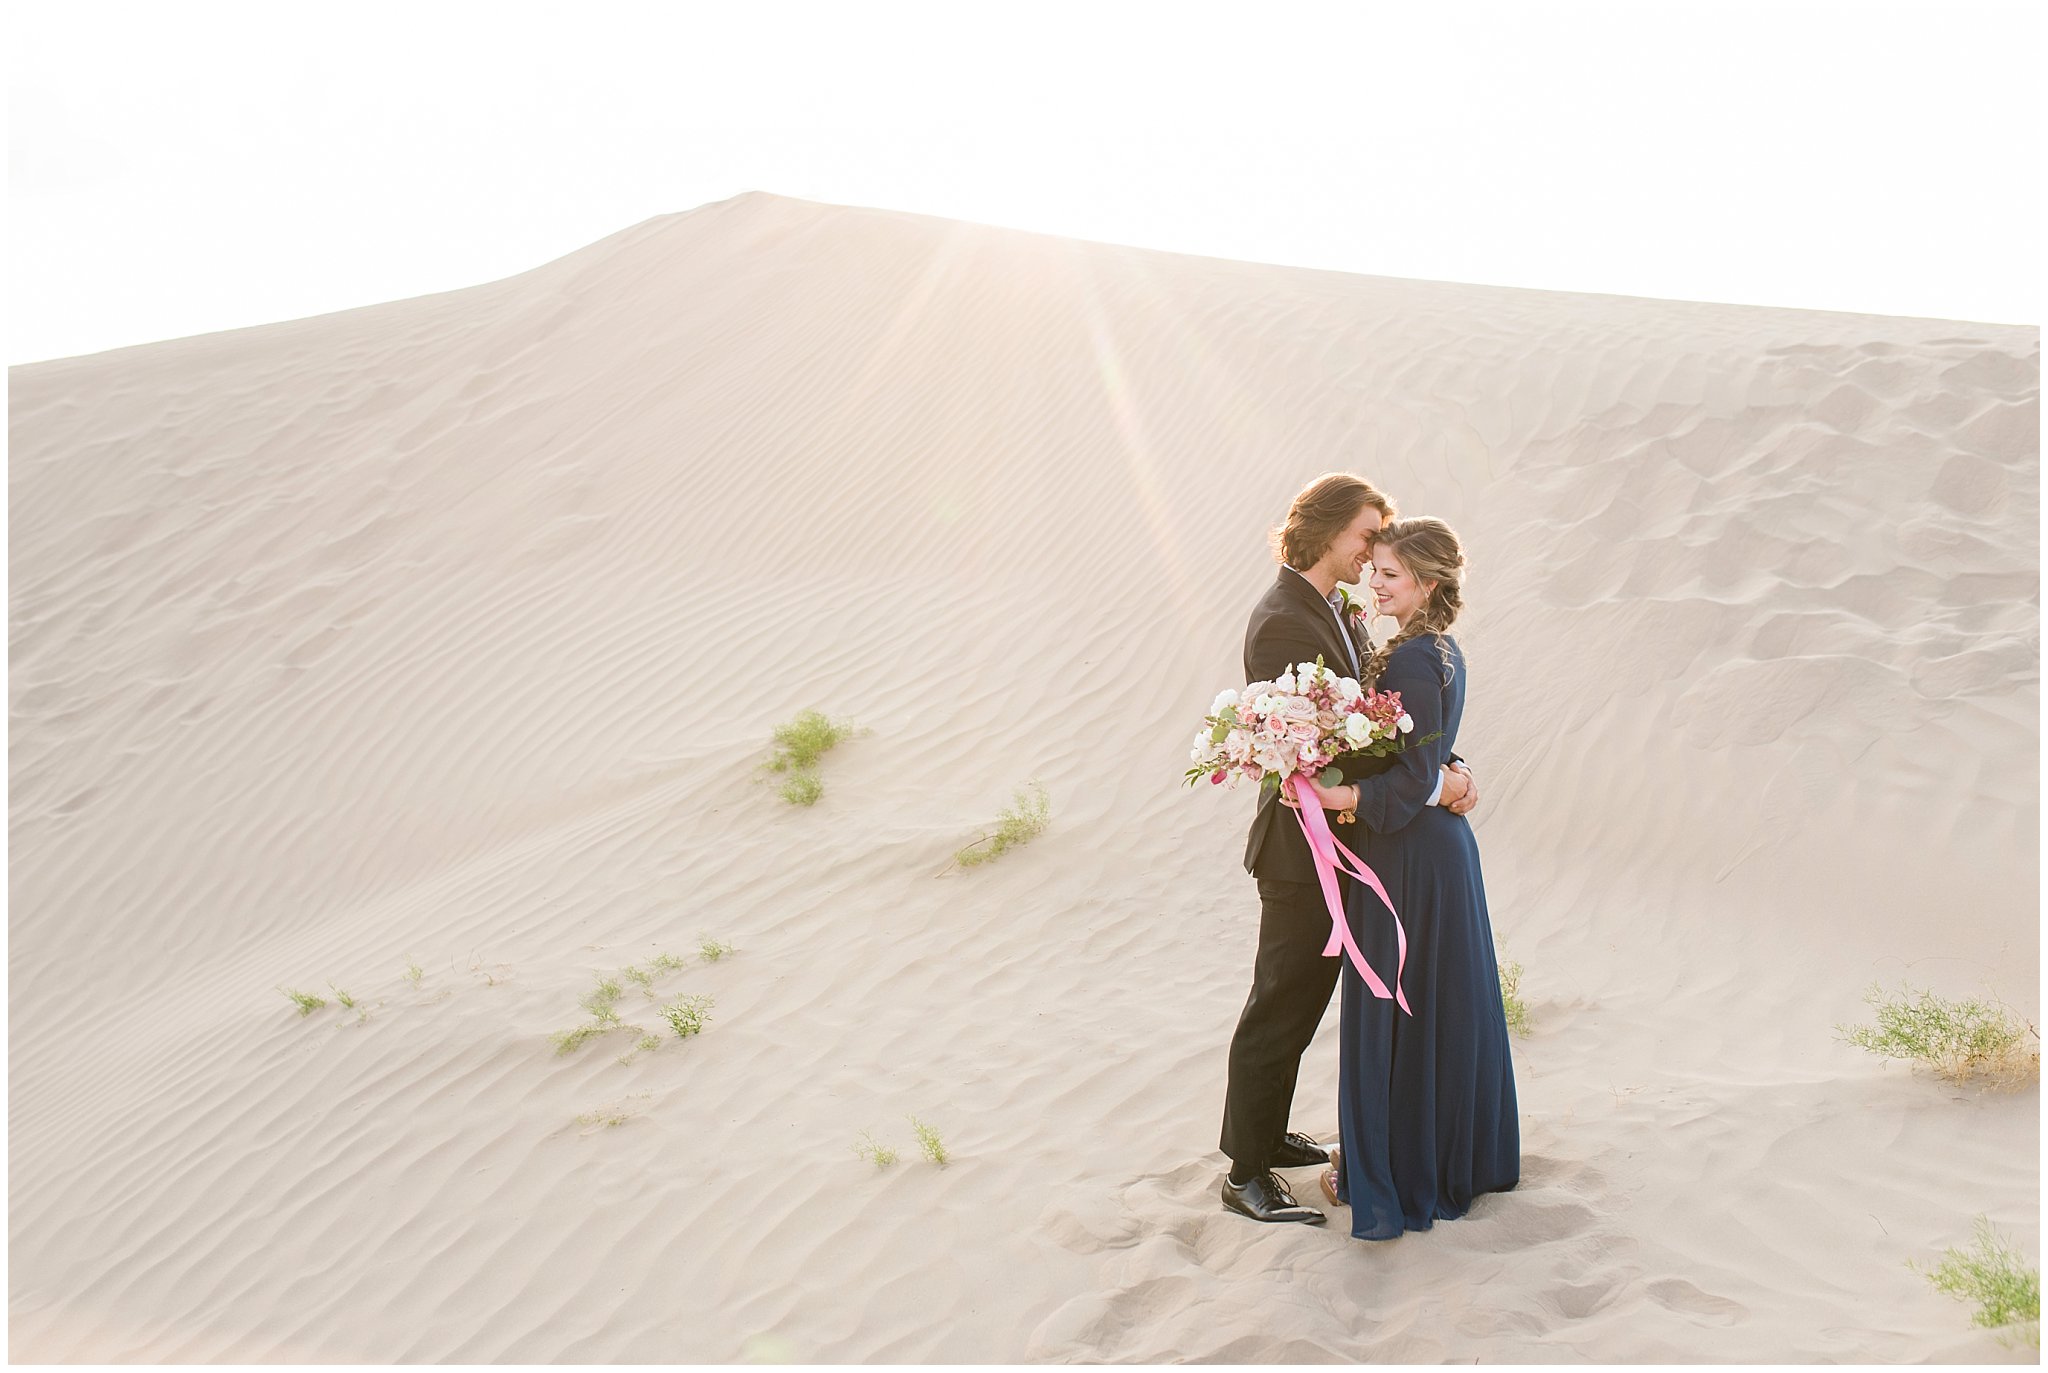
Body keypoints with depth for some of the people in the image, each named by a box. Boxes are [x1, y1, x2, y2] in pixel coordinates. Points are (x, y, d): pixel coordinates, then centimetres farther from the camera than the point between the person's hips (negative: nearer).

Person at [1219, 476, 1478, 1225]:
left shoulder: (1340, 612, 10)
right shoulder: (1282, 622, -21)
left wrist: (1453, 769, -9)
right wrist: (1433, 785, -22)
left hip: (1337, 842, 9)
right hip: (1303, 847, -9)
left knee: (1300, 1001, 19)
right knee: (1281, 1007, 0)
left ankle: (1265, 1135, 33)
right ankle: (1245, 1172, 12)